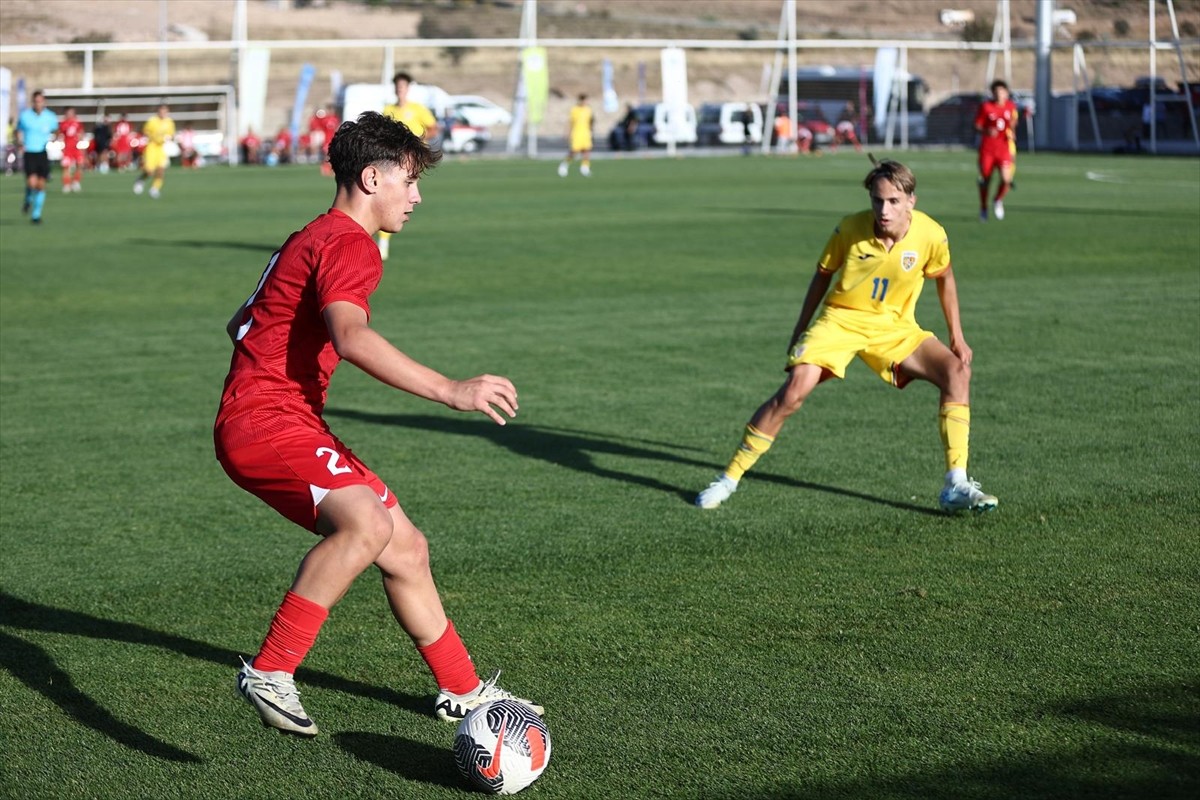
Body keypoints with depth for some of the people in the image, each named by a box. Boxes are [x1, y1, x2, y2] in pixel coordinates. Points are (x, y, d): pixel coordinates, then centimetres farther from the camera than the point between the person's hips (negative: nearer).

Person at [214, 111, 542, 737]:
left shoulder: (312, 239, 22)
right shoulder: (349, 243, -12)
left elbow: (240, 325, 30)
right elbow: (351, 339, -31)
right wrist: (450, 391, -36)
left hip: (290, 423, 11)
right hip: (265, 425, -11)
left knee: (405, 549, 13)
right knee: (368, 523, -34)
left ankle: (462, 691, 26)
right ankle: (269, 674, -30)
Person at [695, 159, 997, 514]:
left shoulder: (931, 235, -14)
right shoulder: (850, 229, -16)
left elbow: (944, 278, 9)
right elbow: (823, 276, 2)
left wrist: (956, 336, 9)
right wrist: (799, 331, 9)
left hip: (894, 329, 2)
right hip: (841, 321, -2)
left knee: (957, 371, -17)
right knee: (793, 391, -22)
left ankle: (956, 486, -13)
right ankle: (728, 479, -9)